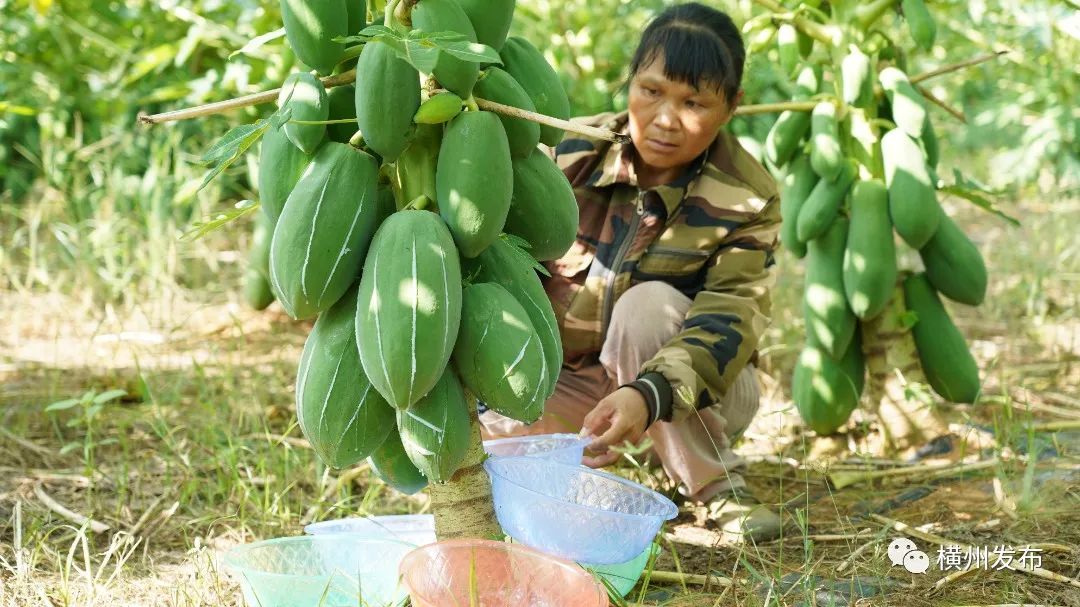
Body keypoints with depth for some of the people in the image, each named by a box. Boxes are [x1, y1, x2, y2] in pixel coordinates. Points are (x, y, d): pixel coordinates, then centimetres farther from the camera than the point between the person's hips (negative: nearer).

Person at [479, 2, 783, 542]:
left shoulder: (747, 199, -18)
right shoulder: (575, 152, -10)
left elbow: (729, 320, -29)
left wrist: (649, 395, -47)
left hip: (692, 394, -2)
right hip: (571, 377, 3)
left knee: (647, 305, -34)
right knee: (487, 419, -27)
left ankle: (716, 486, -18)